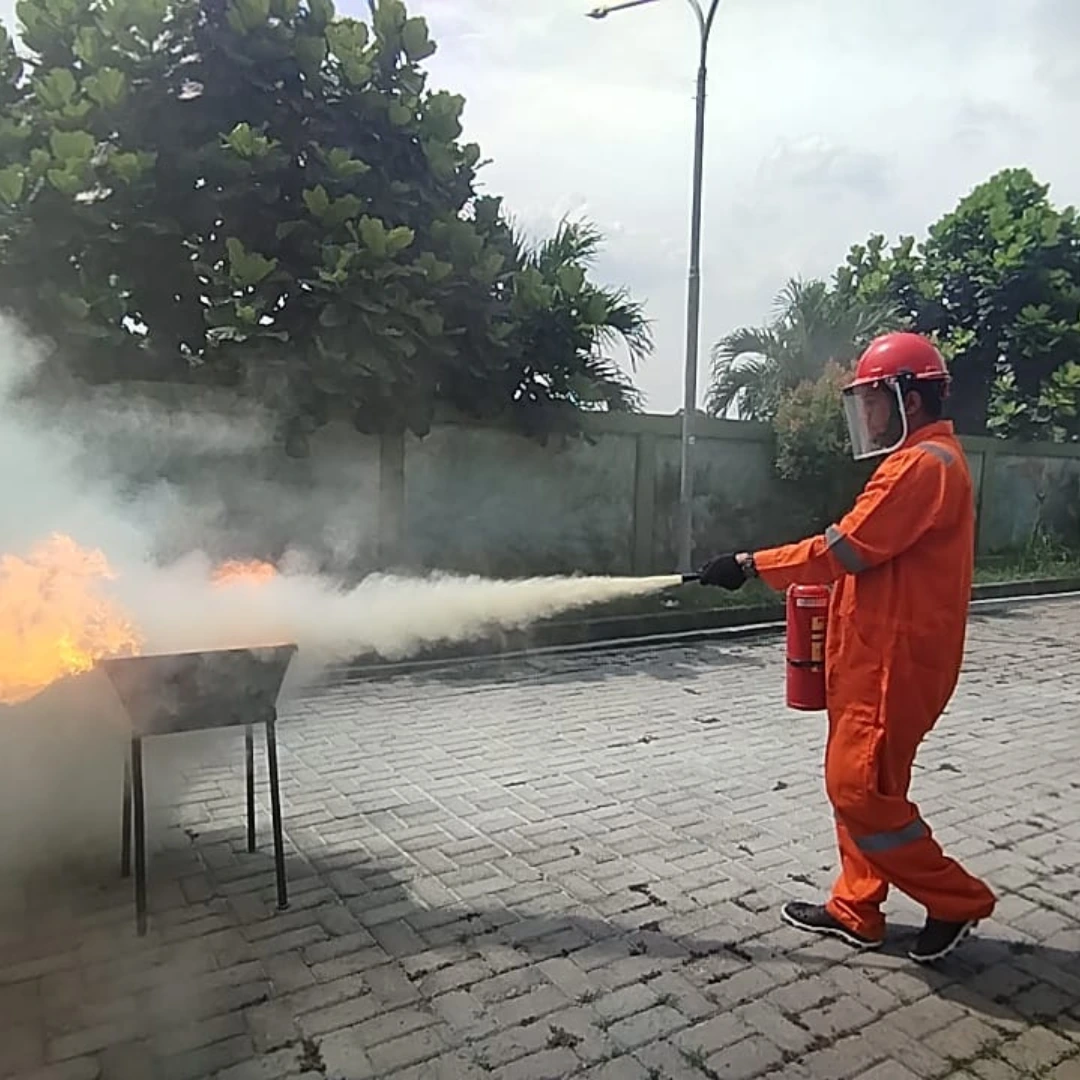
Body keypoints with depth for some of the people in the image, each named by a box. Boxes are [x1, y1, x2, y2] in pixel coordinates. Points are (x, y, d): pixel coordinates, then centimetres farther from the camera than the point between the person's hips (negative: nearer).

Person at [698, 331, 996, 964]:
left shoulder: (927, 462, -16)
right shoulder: (916, 461, 18)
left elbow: (847, 549, -23)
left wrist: (751, 565, -18)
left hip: (895, 660, -11)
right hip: (874, 654, 11)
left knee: (861, 789, -5)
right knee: (857, 783, 14)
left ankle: (957, 900, 13)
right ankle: (856, 910, 25)